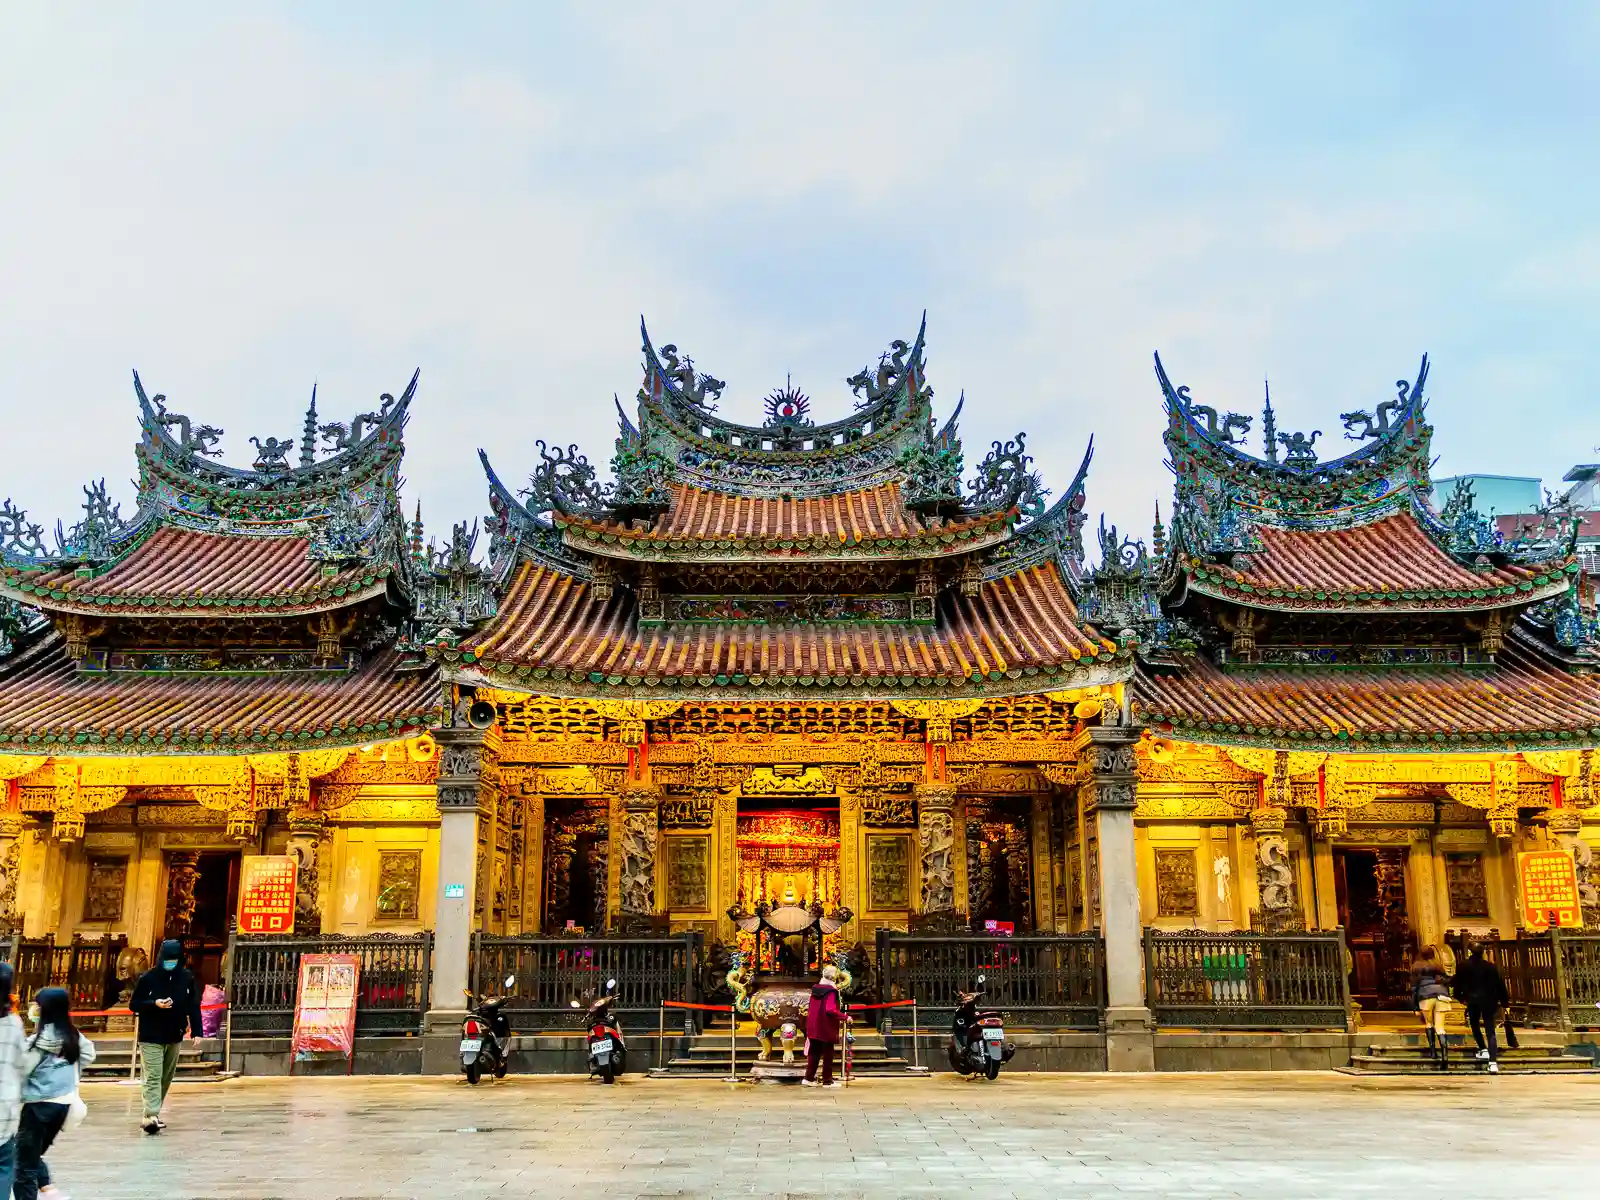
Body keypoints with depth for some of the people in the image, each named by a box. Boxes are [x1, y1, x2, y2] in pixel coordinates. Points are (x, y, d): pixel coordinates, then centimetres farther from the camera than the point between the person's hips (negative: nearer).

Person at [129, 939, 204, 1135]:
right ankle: (151, 1117, -18)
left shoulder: (187, 979, -1)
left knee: (166, 1078, 13)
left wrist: (197, 1031, -5)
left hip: (175, 1037, 4)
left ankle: (153, 1114, 26)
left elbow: (193, 1007, 3)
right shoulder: (147, 978, -10)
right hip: (151, 1037, -4)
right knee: (153, 1078, -13)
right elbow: (133, 1004, -5)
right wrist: (154, 1004, -23)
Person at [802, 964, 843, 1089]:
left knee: (814, 1052, 14)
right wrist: (844, 1017, -19)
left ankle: (809, 1078, 15)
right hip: (826, 1028, -7)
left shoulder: (816, 989, 7)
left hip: (813, 1027, 7)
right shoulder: (831, 991, -15)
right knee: (828, 1054, 4)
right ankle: (827, 1081, 8)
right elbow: (831, 1010, -25)